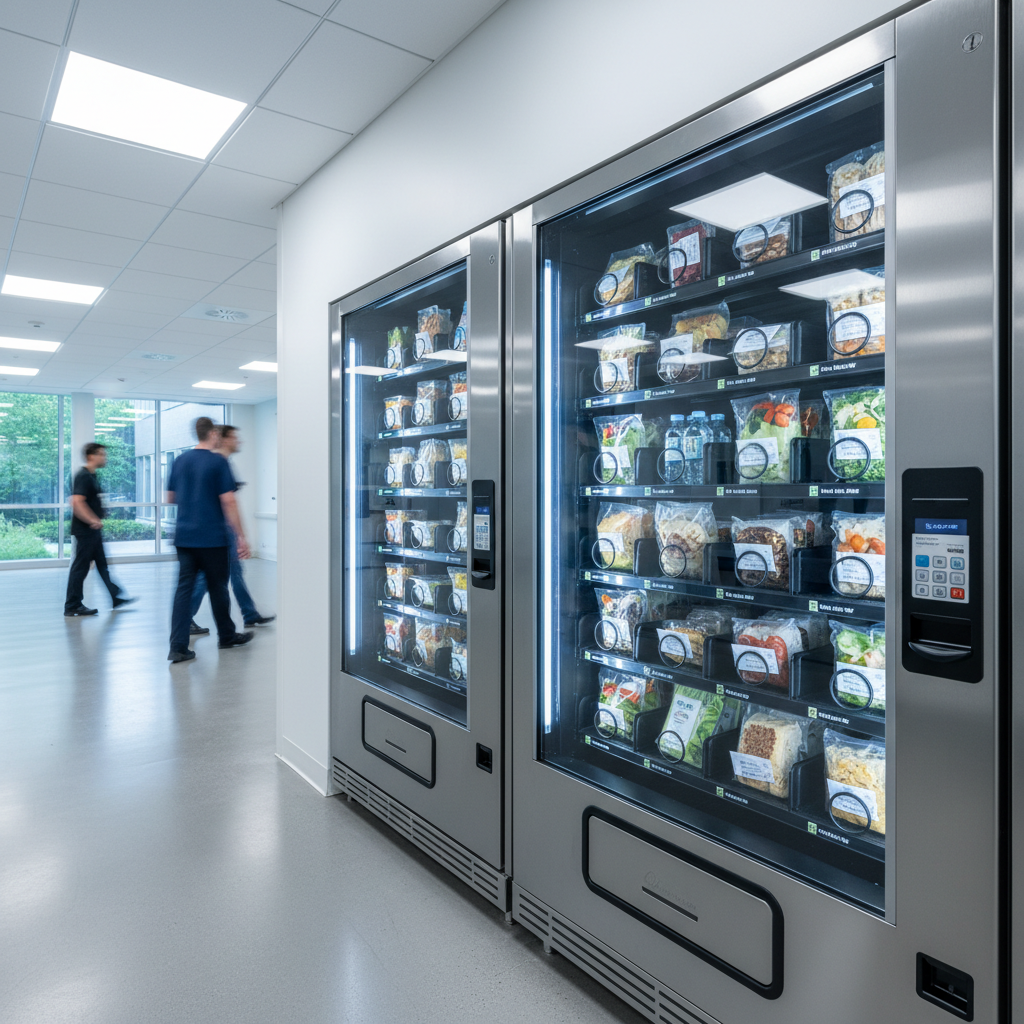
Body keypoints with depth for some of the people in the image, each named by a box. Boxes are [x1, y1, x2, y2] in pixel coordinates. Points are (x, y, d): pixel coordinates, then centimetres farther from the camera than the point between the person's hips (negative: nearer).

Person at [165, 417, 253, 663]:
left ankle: (178, 647, -3)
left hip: (184, 537, 5)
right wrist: (240, 536, -10)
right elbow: (228, 501, -13)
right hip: (212, 538, -5)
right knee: (218, 587, 9)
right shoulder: (218, 461, -8)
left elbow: (170, 499, 16)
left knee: (184, 588, 3)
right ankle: (226, 636, 25)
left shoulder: (180, 461, 9)